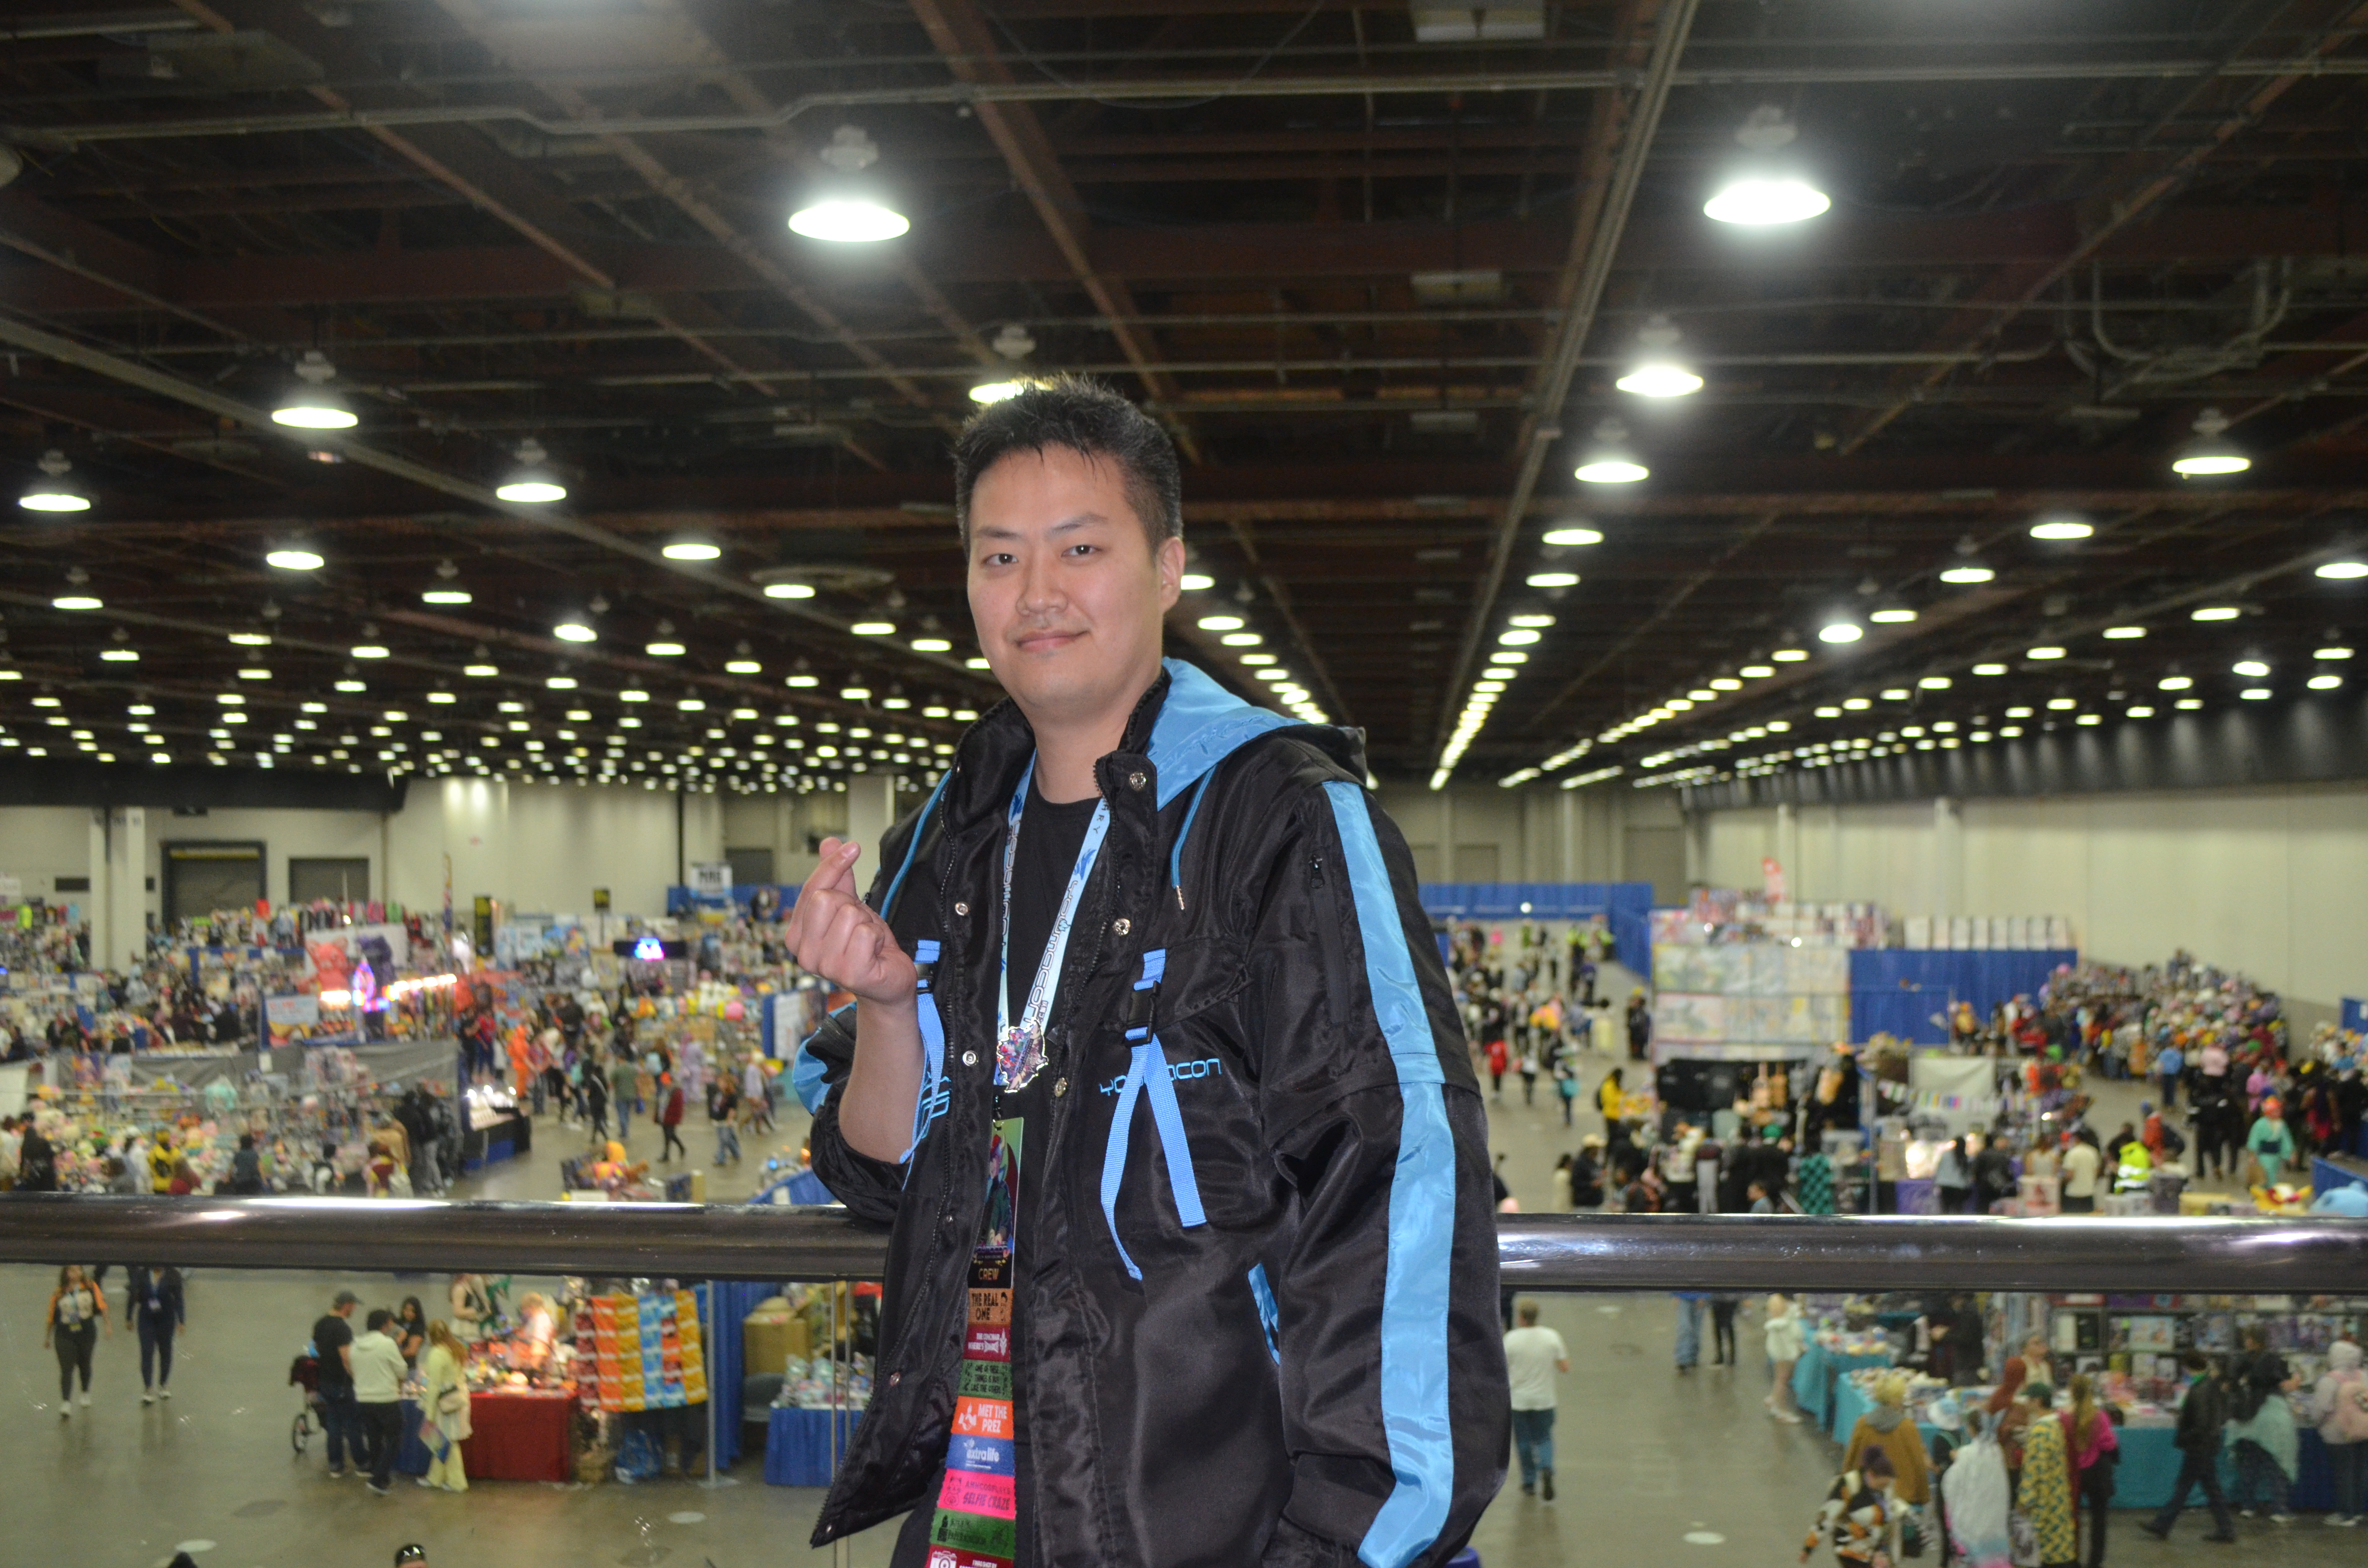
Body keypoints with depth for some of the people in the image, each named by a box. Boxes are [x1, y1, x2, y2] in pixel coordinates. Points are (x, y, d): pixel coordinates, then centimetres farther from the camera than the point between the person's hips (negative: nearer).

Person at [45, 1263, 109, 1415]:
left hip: (87, 1334, 1)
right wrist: (47, 1338, 11)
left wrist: (108, 1325, -10)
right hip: (64, 1337, -1)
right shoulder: (58, 1294, -1)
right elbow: (51, 1318, 5)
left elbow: (101, 1307, -1)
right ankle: (66, 1403, -12)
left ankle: (86, 1394, 39)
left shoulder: (90, 1288, -1)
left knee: (84, 1365, 17)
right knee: (66, 1369, -9)